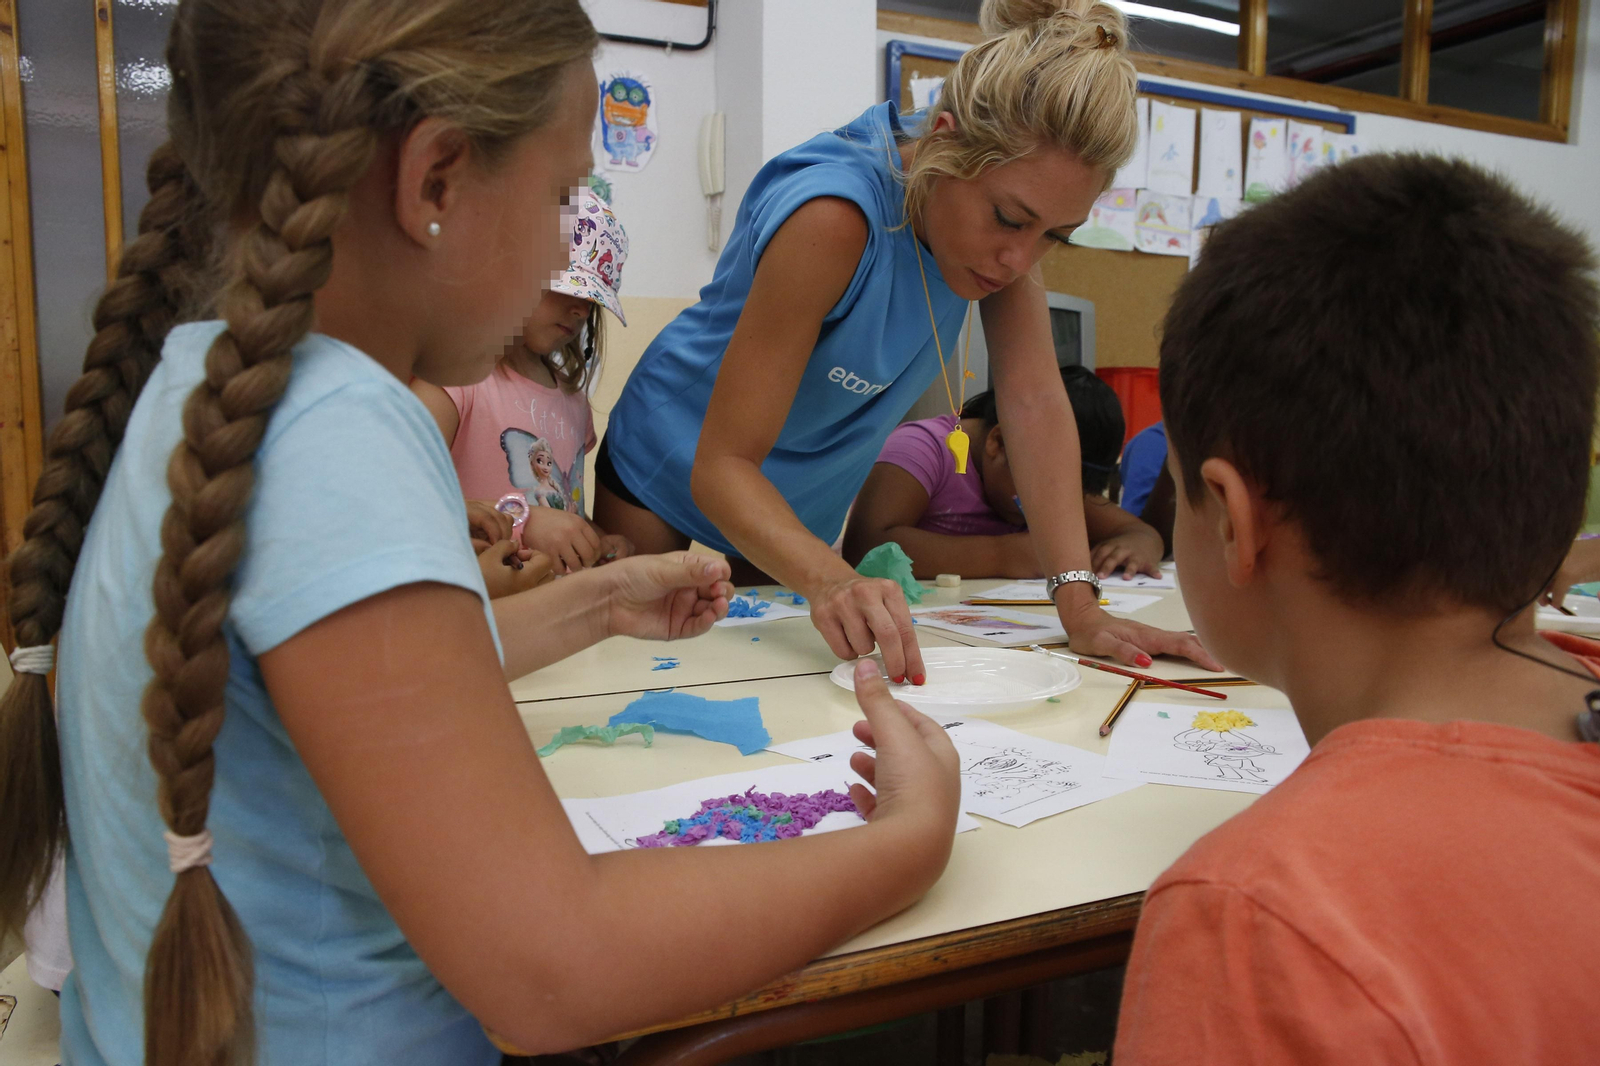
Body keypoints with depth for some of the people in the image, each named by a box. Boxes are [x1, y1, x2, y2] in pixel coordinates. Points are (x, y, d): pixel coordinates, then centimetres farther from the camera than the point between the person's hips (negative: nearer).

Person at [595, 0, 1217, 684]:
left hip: (805, 499, 5)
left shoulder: (1005, 200, -17)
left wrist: (1080, 604, -30)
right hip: (673, 470, -5)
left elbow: (1035, 401, -21)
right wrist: (828, 579, -54)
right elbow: (723, 464, -36)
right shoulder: (835, 219, -37)